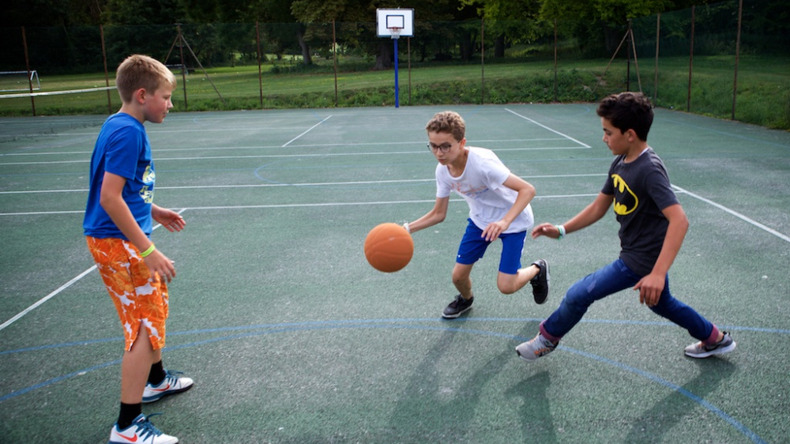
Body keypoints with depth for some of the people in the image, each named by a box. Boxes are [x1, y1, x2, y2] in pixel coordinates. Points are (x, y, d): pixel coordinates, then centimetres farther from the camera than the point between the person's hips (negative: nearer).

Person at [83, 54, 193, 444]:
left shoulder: (122, 126, 10)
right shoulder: (127, 133, -20)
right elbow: (109, 198, -26)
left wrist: (154, 212, 21)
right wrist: (147, 250, -26)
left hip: (125, 238, 11)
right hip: (118, 242, -11)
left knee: (155, 302, 26)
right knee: (146, 325, -5)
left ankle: (155, 380, 47)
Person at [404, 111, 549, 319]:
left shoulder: (482, 162, -35)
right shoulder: (443, 171, -15)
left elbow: (528, 189, -36)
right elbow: (438, 213, -3)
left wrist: (504, 221, -50)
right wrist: (408, 228, -17)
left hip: (513, 219, -5)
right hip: (480, 219, 5)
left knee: (506, 286, -12)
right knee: (458, 276, 4)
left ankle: (537, 269, 22)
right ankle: (466, 300, 41)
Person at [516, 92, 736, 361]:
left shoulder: (649, 170, -27)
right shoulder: (620, 163, 0)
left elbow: (679, 220, -35)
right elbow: (599, 207, 9)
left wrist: (657, 274, -43)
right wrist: (561, 231, 0)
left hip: (641, 261, -10)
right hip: (642, 255, 10)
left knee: (578, 295, -5)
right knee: (662, 303, 30)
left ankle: (547, 338, 20)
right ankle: (715, 339, 50)